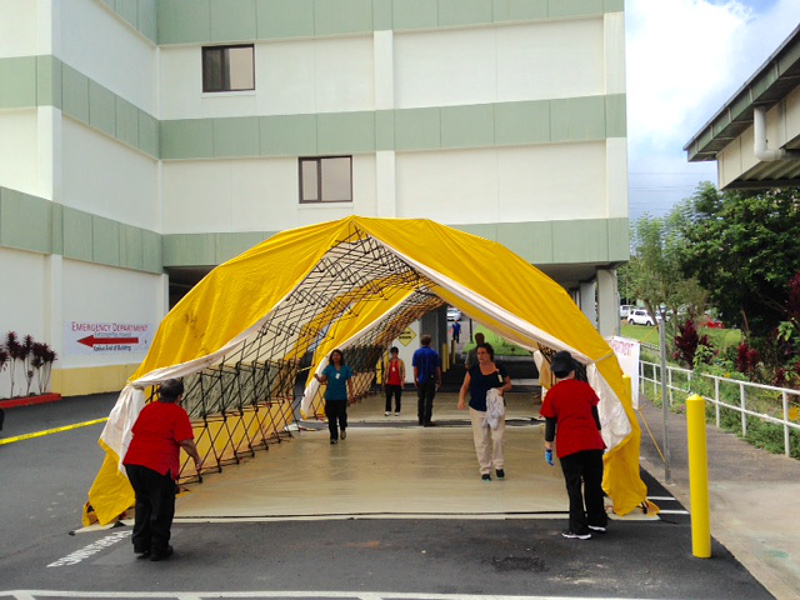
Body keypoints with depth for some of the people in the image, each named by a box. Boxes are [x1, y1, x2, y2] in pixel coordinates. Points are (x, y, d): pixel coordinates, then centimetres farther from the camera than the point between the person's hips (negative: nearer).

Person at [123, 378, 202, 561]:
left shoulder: (148, 408, 16)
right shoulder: (178, 413, -3)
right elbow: (186, 442, -11)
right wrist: (197, 459, 3)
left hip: (132, 461, 7)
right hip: (159, 465, -7)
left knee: (143, 503, 23)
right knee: (162, 508, 8)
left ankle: (140, 545, 27)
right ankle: (158, 549, 15)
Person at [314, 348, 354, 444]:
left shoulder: (345, 368, 0)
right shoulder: (328, 368, 0)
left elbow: (349, 382, 3)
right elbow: (322, 380, -6)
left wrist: (351, 394, -1)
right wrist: (317, 377, -28)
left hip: (342, 397, -1)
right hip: (330, 397, 1)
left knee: (341, 415, 0)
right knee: (331, 418, 2)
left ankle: (343, 429, 33)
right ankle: (334, 437, 12)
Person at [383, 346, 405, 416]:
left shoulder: (400, 362, 0)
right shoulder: (388, 361, 8)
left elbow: (403, 372, -3)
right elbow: (385, 371, 12)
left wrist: (402, 381, -11)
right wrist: (384, 381, 11)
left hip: (398, 383, -2)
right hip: (389, 382, 2)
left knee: (397, 397, 3)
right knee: (388, 397, 1)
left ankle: (397, 411, 11)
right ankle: (388, 410, 7)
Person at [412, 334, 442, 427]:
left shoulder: (417, 353, 0)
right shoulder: (434, 353, -4)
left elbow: (415, 368, -2)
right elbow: (438, 368, -1)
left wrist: (415, 380, 3)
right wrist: (439, 380, 7)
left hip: (420, 380, 2)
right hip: (431, 380, -2)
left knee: (420, 400, 15)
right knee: (429, 400, -1)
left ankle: (421, 419, 22)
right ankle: (427, 421, -6)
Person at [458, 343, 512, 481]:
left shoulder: (500, 370, -1)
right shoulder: (473, 370, 0)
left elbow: (509, 384, 11)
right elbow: (465, 386, 5)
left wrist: (502, 388, -11)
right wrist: (461, 399, -11)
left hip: (496, 409, -1)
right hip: (477, 410, 1)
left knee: (497, 437, -9)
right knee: (481, 441, 4)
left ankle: (498, 465, 14)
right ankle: (485, 470, 16)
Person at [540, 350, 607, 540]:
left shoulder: (553, 393, -2)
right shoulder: (585, 388, 6)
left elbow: (550, 423, -1)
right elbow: (595, 416, 12)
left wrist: (548, 447, 6)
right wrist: (599, 439, 21)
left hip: (568, 446, -3)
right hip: (592, 443, 3)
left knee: (574, 487, 2)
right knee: (594, 483, 16)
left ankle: (579, 529, 3)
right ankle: (597, 521, 27)